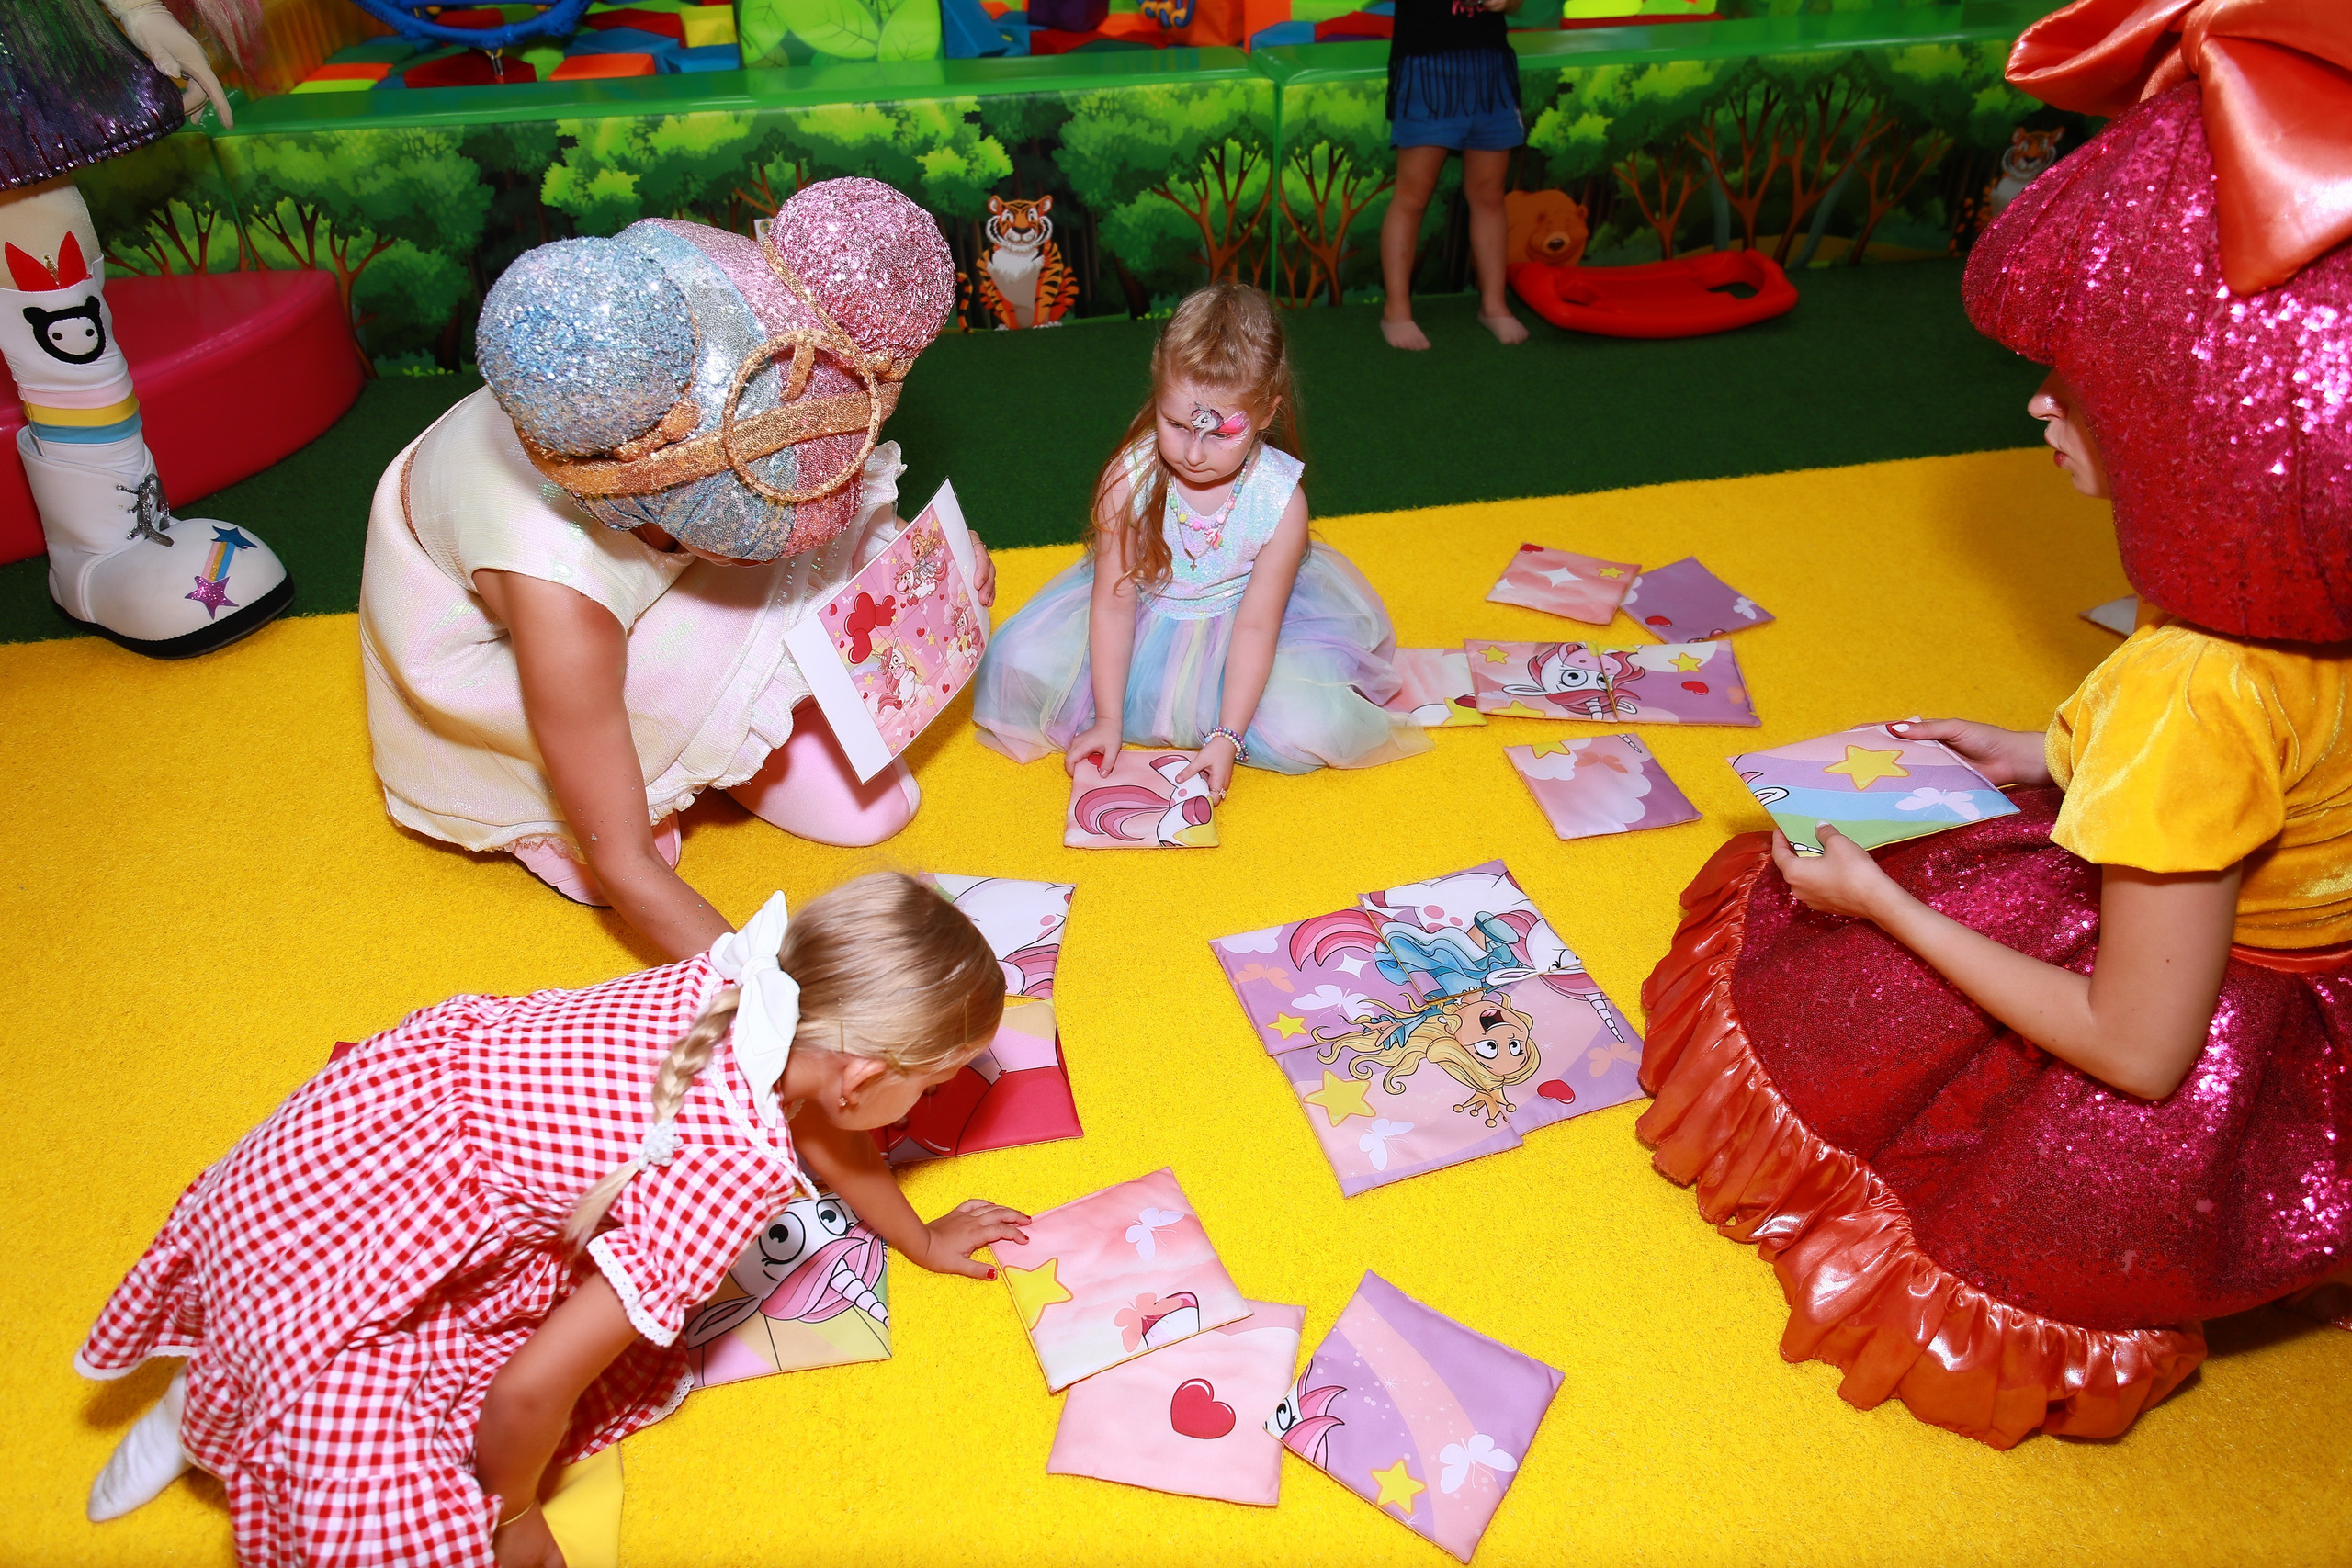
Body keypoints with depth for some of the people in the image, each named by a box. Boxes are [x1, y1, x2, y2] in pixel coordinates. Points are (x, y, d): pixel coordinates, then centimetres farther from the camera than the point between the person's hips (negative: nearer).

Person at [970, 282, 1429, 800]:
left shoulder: (1281, 500, -23)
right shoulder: (1128, 479, -22)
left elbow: (1256, 626, -20)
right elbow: (1114, 602, -17)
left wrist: (1226, 739, -24)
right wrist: (1108, 720, -18)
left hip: (1232, 633, 0)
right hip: (1144, 620, 0)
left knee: (1315, 728, -23)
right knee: (1018, 662, -19)